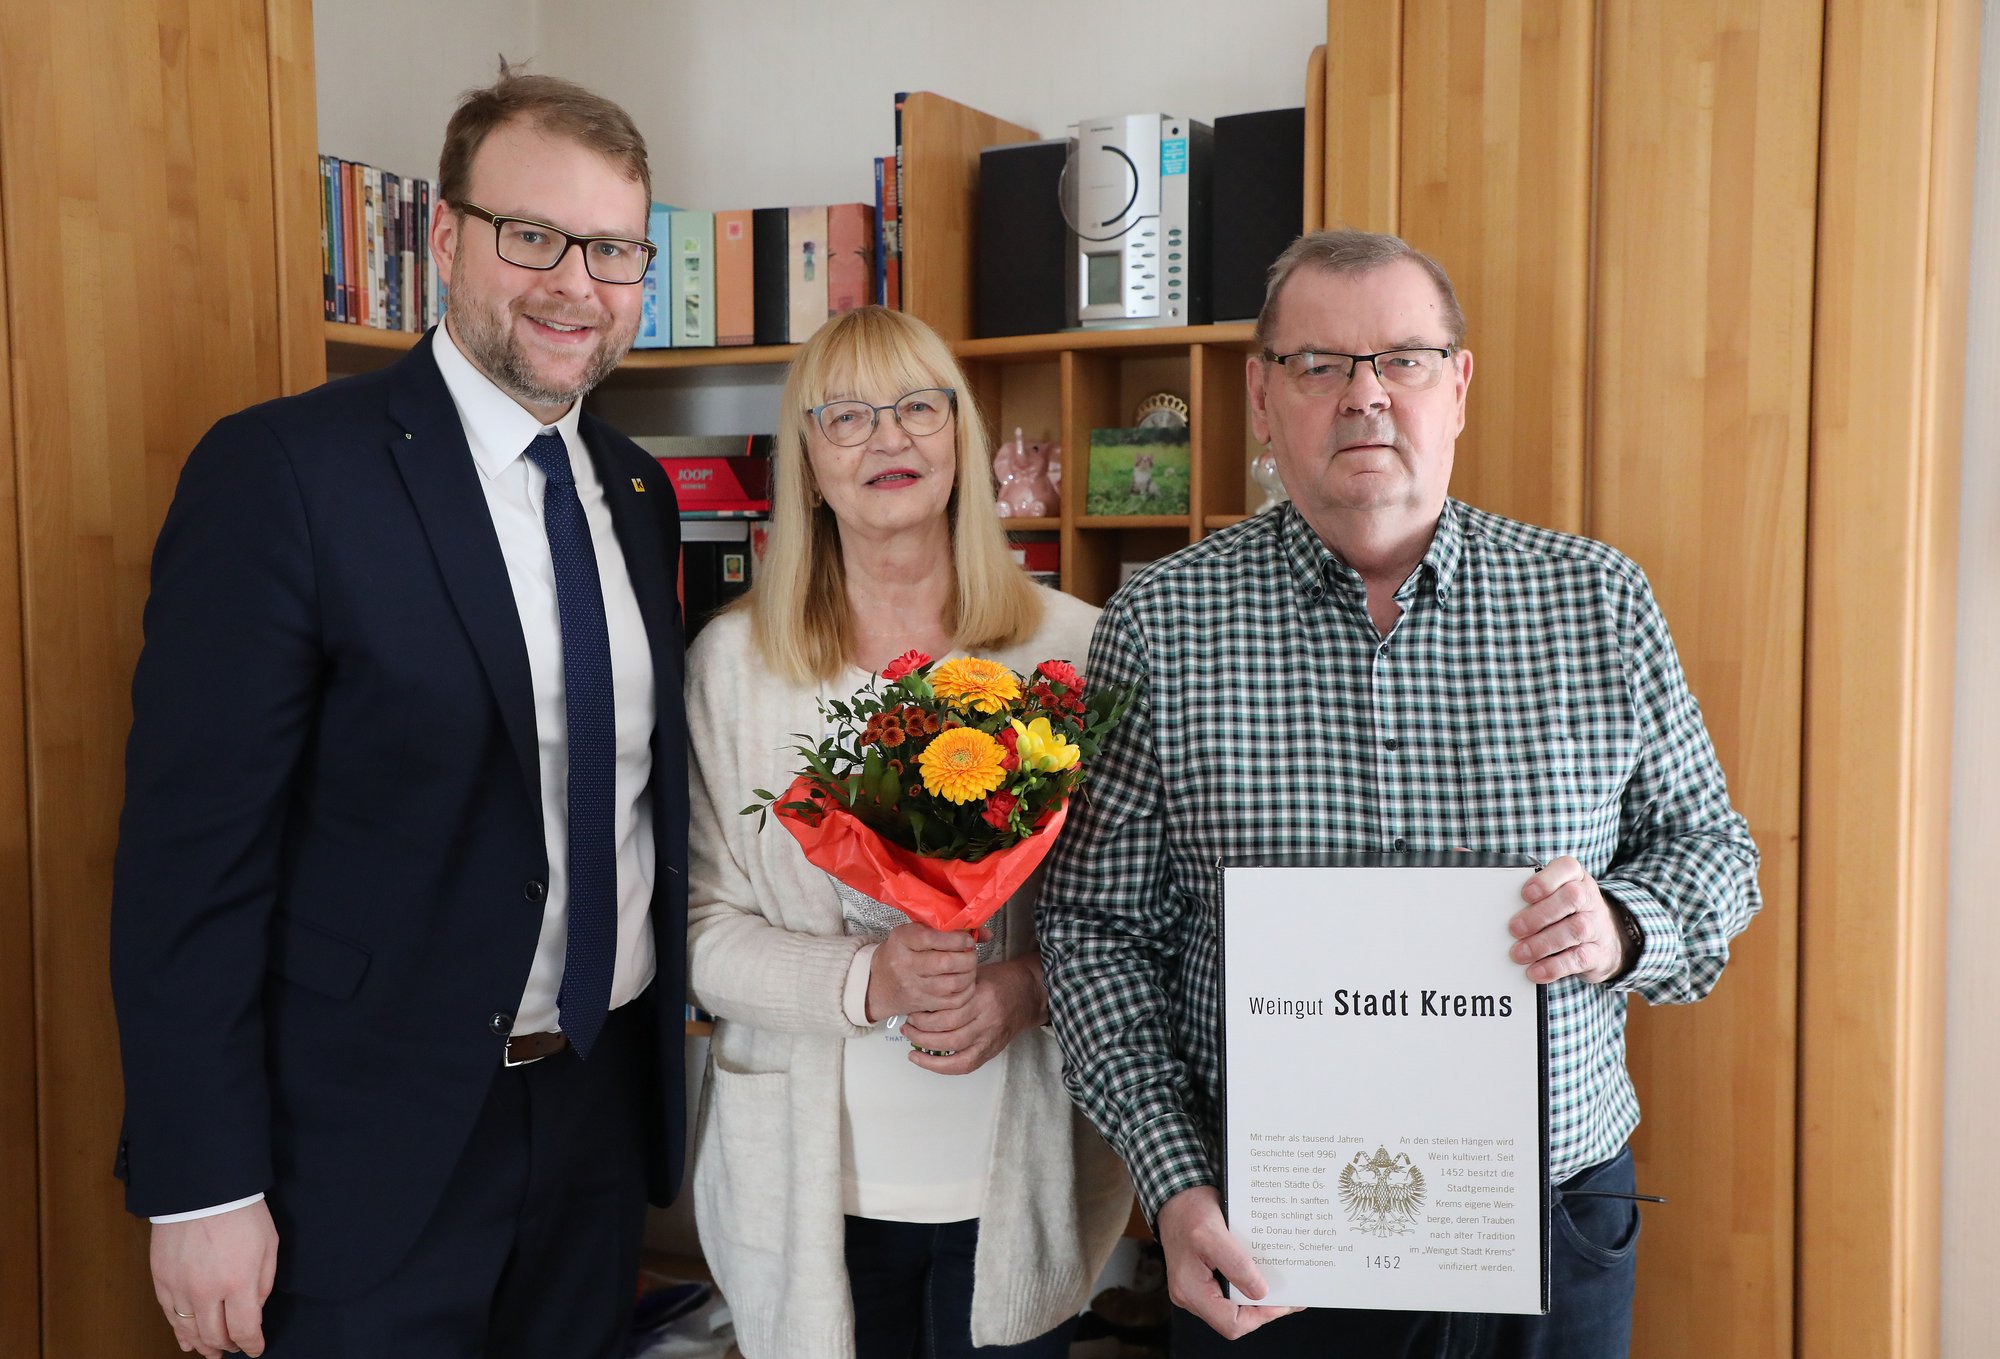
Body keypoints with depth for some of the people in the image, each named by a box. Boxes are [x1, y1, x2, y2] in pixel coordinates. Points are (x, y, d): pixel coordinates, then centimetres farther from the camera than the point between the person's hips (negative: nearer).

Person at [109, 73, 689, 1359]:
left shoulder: (639, 492, 6)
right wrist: (202, 1189, -15)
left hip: (603, 1106, 6)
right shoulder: (280, 471, -14)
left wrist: (666, 1045, 11)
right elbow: (191, 848, -15)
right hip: (370, 1139, -6)